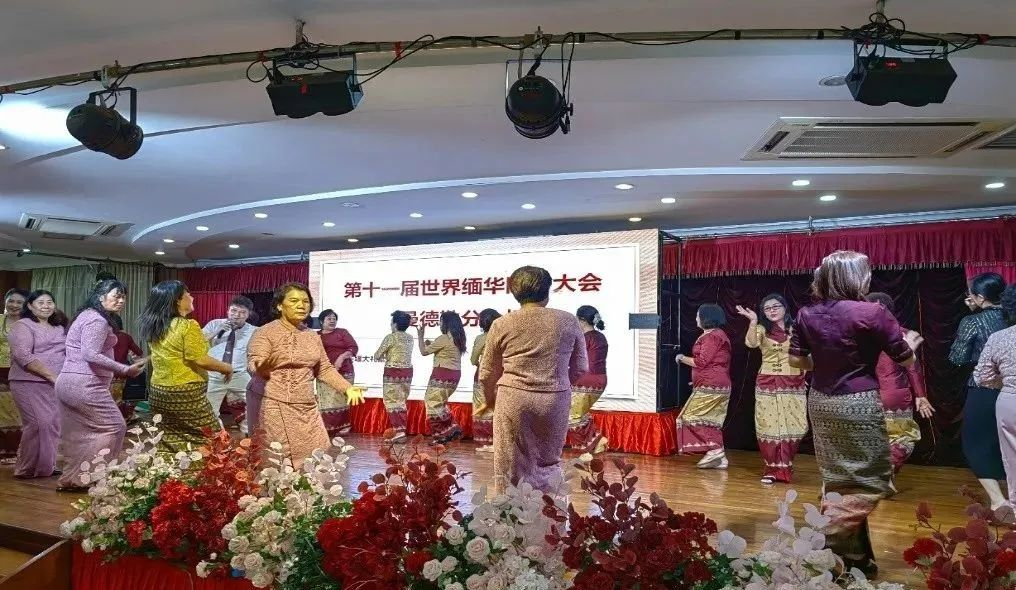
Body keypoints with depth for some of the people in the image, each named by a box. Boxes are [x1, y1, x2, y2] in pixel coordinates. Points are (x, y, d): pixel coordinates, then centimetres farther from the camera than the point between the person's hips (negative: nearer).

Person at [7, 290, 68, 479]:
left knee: (54, 424, 2)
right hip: (30, 383, -6)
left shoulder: (59, 327, 17)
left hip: (55, 385, 6)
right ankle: (26, 469, 4)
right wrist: (51, 375, -18)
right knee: (38, 424, -11)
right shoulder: (23, 326, -3)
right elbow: (23, 356, -15)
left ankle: (46, 467, 14)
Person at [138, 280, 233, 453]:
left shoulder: (152, 327, 9)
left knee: (169, 446, 11)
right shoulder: (187, 325, -13)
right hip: (186, 393, -8)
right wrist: (226, 367, -3)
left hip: (158, 392, 8)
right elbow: (199, 360, -17)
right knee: (209, 443, 0)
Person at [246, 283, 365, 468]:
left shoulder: (313, 336, 14)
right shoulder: (265, 332, -5)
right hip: (277, 409, -6)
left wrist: (347, 388, 7)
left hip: (308, 409, 6)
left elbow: (324, 369, 19)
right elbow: (254, 367, -15)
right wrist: (264, 366, -39)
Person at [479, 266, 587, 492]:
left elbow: (487, 374, 7)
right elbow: (580, 368, 10)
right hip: (556, 400, 1)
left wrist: (490, 400, 26)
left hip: (514, 399, -1)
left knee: (511, 471, 7)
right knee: (549, 463, 19)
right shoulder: (568, 321, 3)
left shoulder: (502, 324, 1)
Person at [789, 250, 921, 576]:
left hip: (820, 402, 6)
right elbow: (905, 359, -3)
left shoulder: (807, 314, 2)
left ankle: (854, 554, 23)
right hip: (858, 403, -6)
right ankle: (828, 540, -6)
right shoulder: (872, 312, -13)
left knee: (837, 479, 15)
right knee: (870, 479, 6)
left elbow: (797, 360, 6)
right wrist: (911, 340, 19)